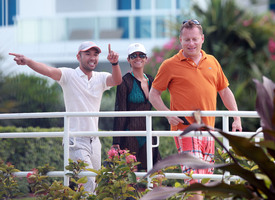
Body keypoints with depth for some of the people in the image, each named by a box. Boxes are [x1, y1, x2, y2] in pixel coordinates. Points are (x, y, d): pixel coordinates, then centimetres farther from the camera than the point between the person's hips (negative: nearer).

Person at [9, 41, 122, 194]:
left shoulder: (101, 78, 8)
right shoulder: (69, 75, -5)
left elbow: (117, 81, -12)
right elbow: (49, 71, -22)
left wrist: (114, 63, -34)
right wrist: (27, 61, -42)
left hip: (94, 140, 5)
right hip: (76, 141, -5)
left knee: (94, 185, 9)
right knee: (88, 183, -16)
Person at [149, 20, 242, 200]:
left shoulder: (212, 62, 13)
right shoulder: (170, 65, -1)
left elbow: (225, 91, 20)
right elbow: (154, 94, 4)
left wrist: (237, 118, 13)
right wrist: (168, 114, -11)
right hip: (185, 129, -5)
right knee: (195, 177, -17)